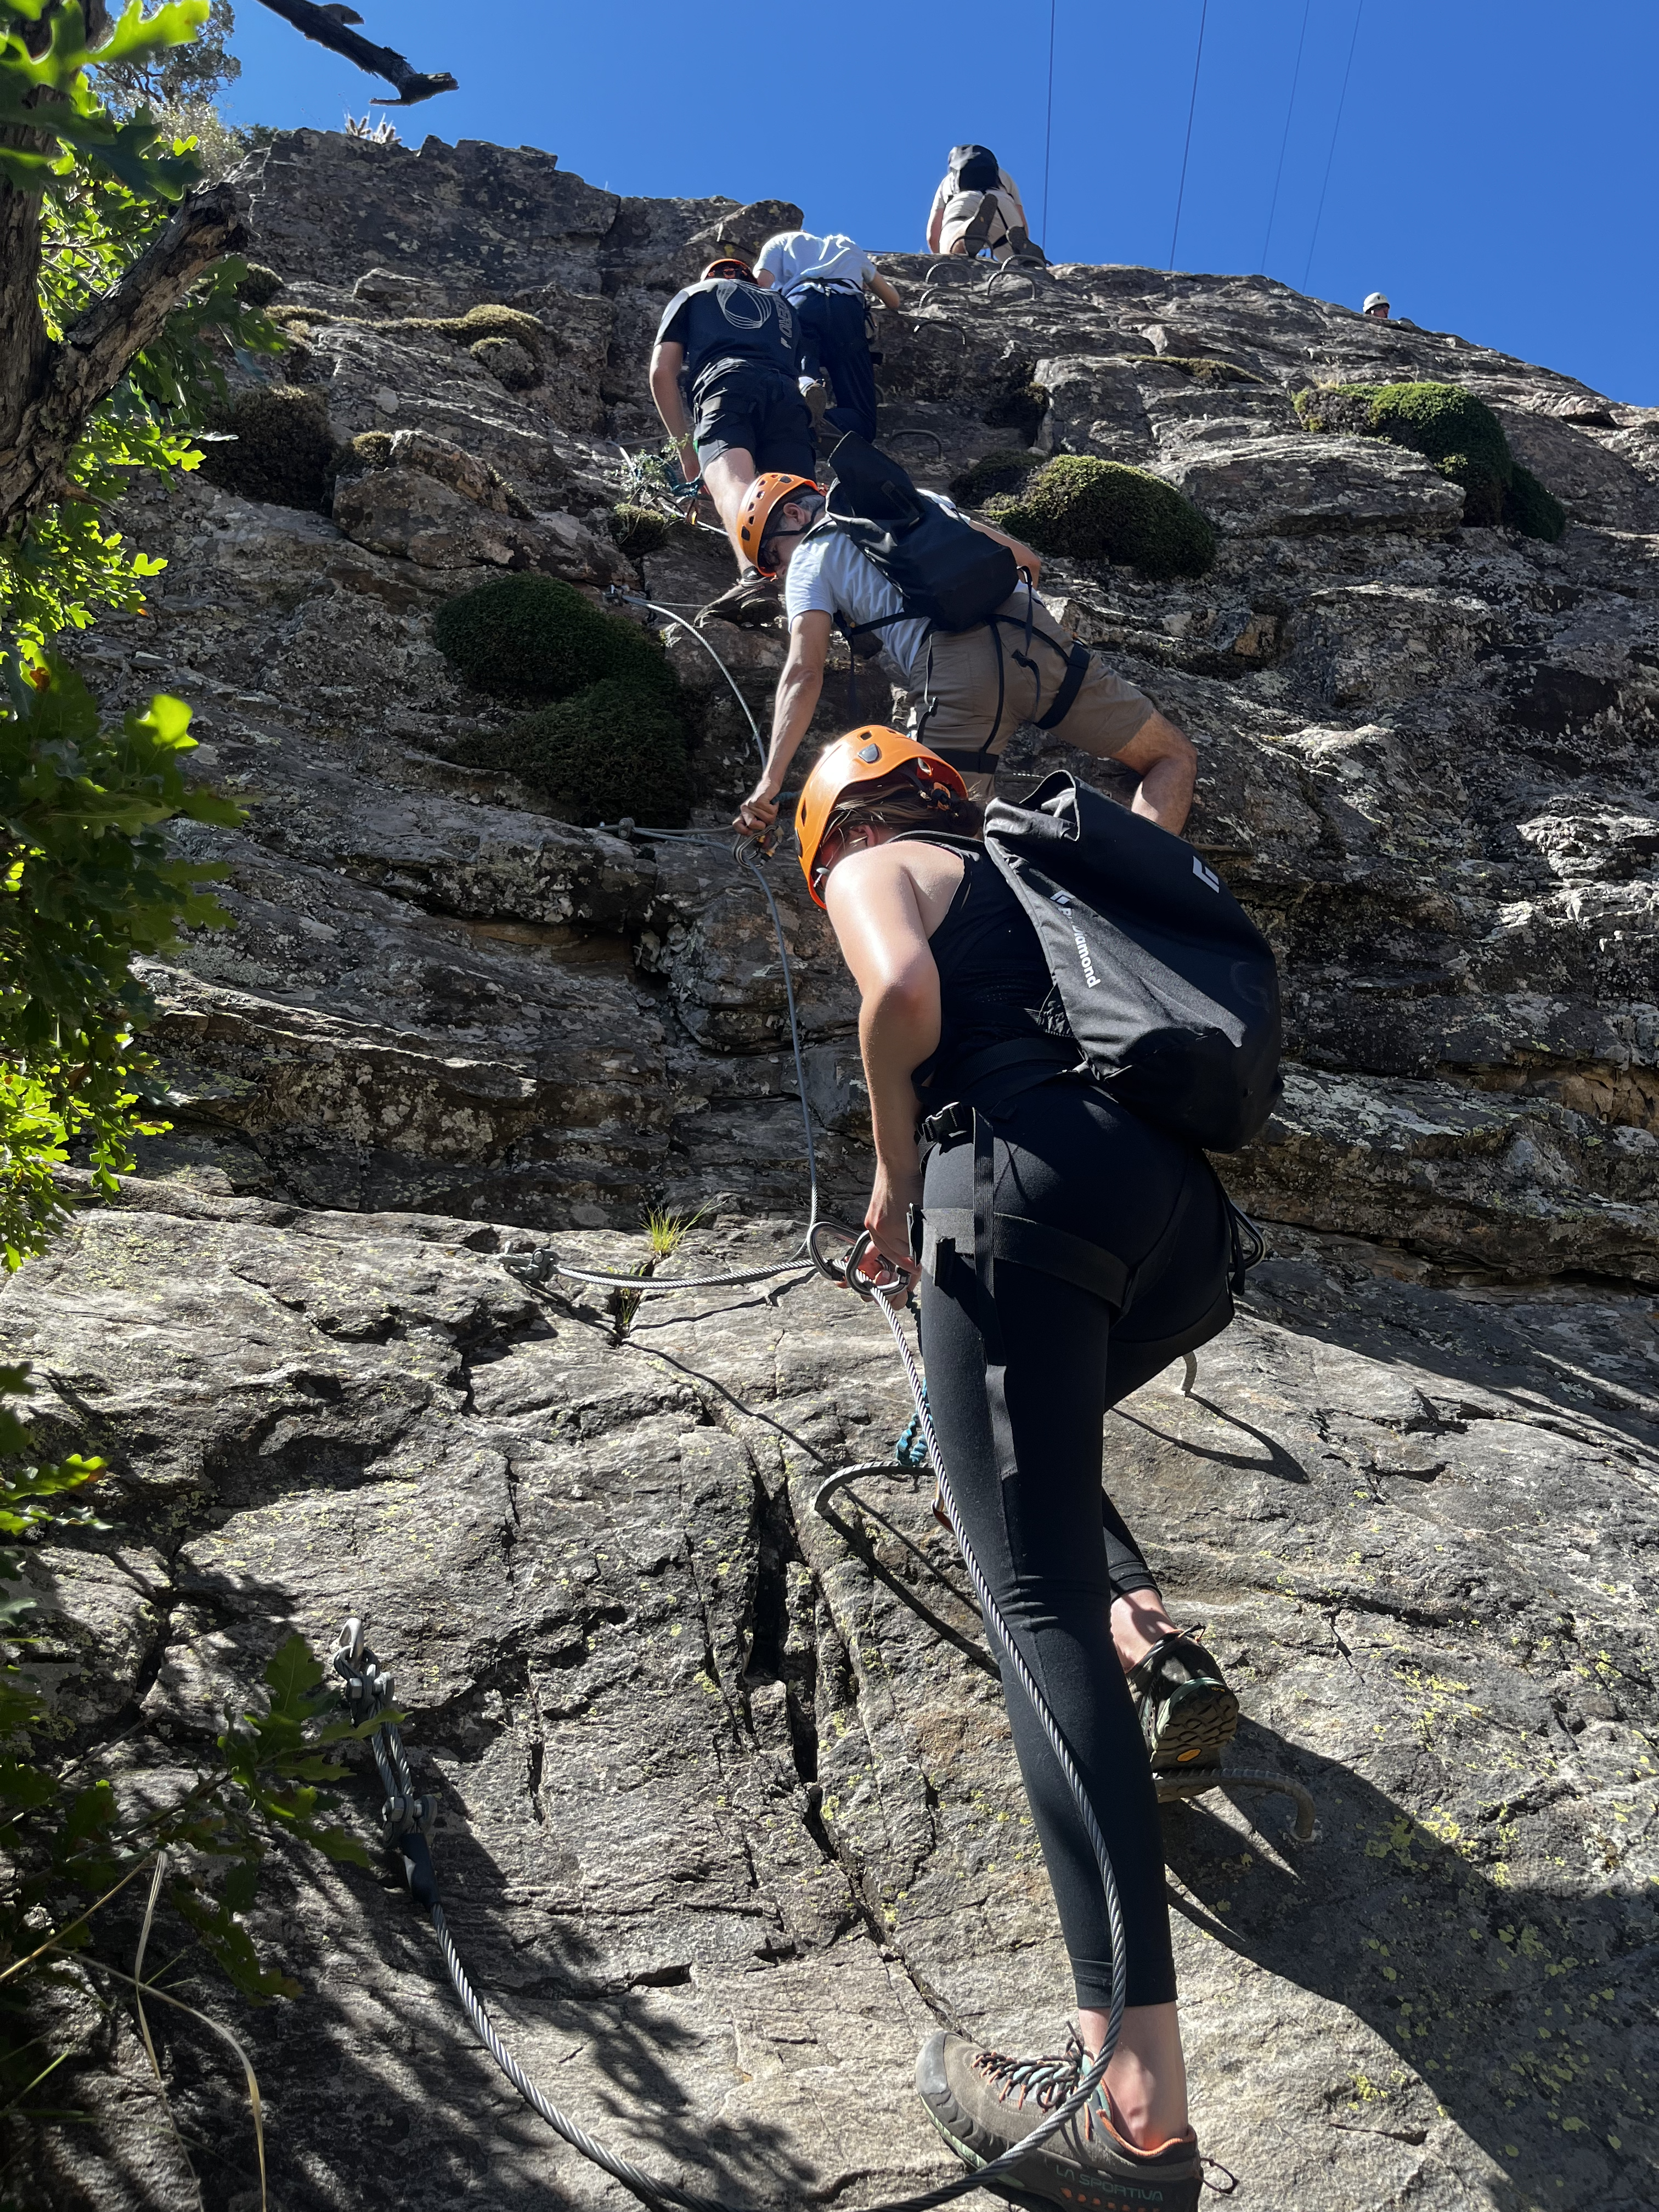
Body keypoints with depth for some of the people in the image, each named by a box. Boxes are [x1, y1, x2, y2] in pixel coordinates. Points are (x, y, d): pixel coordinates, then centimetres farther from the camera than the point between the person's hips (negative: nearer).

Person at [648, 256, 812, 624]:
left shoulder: (693, 294, 33)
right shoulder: (783, 306, 44)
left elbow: (662, 372, 22)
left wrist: (686, 450, 24)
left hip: (727, 385, -4)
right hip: (787, 395, 4)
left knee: (730, 479, -28)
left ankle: (754, 578, -57)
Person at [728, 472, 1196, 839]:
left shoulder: (809, 563, 20)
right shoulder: (914, 499, 33)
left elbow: (803, 673, 4)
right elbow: (1027, 561, 32)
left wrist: (770, 782, -1)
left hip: (949, 672, -3)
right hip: (1032, 635, 4)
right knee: (1173, 759, 14)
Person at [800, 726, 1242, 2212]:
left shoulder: (871, 860, 14)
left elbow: (904, 991, -9)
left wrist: (895, 1175, 5)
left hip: (1035, 1175, -7)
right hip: (1190, 1216, 8)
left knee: (1036, 1596, -14)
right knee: (1038, 1427, 34)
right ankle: (1155, 1644, 11)